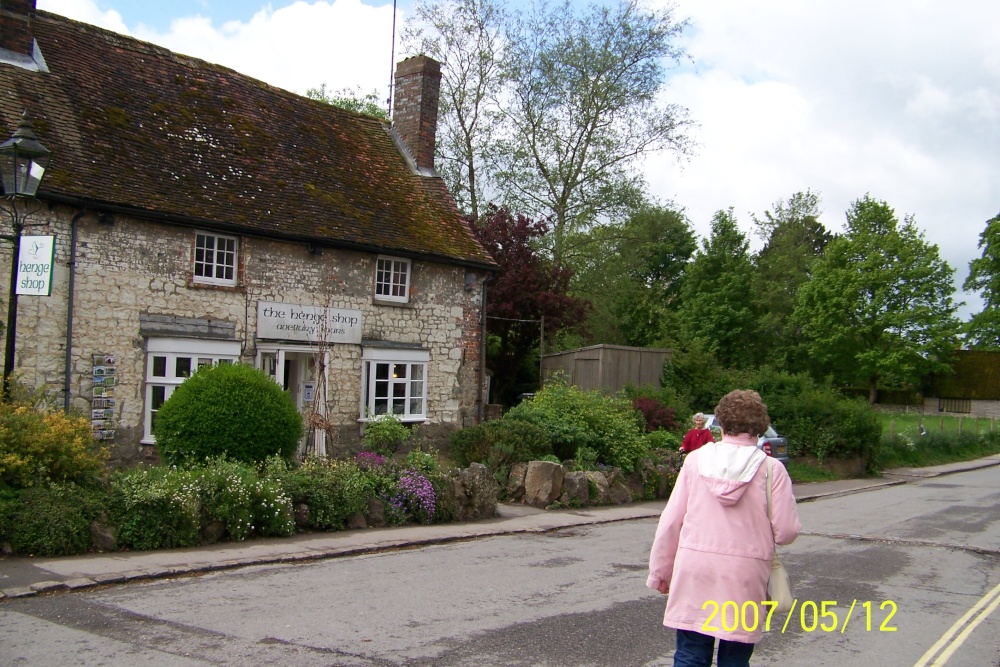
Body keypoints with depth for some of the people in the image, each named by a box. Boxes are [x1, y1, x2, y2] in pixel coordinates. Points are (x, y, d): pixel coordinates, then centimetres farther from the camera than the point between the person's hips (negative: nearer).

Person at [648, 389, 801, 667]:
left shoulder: (695, 459, -1)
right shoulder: (771, 469, -6)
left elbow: (671, 520, 1)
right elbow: (786, 531, -6)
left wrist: (661, 569, 11)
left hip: (694, 570, 1)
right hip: (744, 574, -1)